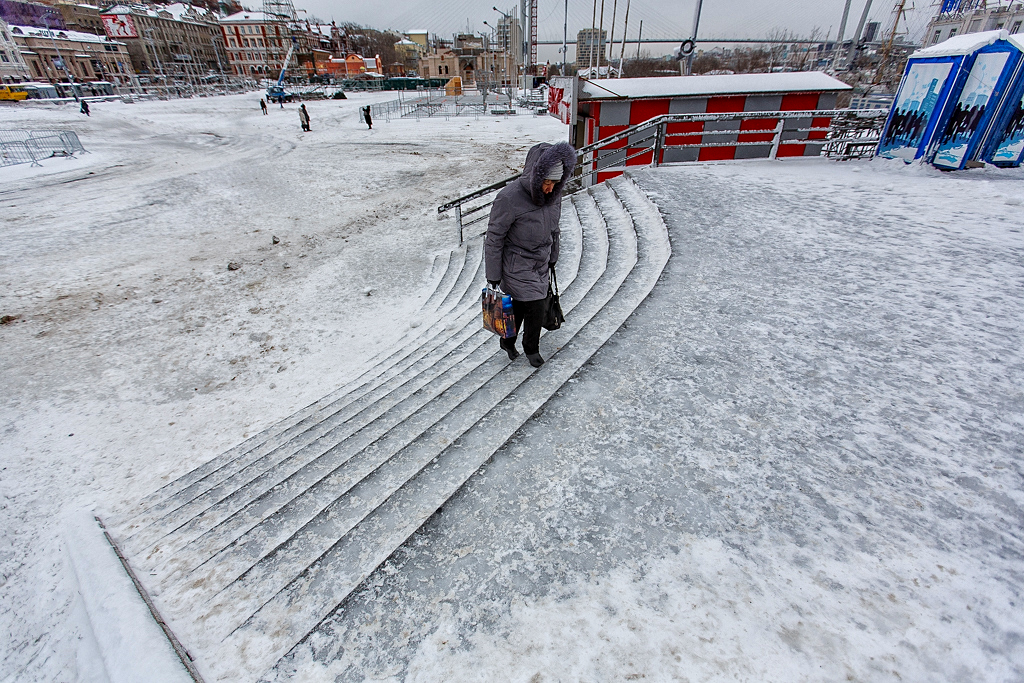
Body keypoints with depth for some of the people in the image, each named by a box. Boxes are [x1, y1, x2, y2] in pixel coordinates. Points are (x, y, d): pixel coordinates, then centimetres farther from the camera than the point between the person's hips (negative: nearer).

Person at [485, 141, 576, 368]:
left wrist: (552, 258, 20)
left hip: (541, 264, 6)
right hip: (517, 267, -6)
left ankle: (508, 341, 41)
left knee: (521, 306, 17)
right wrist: (493, 277, -13)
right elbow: (494, 239, -17)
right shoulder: (509, 198, -25)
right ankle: (531, 348, 25)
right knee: (535, 308, -3)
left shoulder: (553, 194, -6)